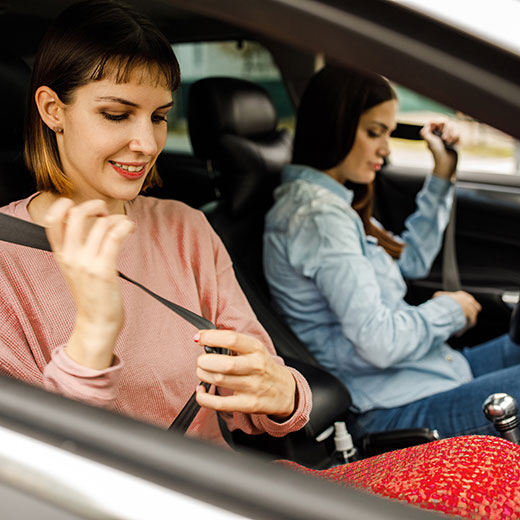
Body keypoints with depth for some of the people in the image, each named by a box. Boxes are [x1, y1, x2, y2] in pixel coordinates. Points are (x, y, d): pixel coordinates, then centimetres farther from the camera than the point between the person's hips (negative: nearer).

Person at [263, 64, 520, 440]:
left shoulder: (333, 200, 12)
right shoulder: (319, 213, -21)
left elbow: (412, 260, 22)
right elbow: (379, 342, -25)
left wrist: (442, 174, 17)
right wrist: (450, 310, -7)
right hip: (387, 412, -10)